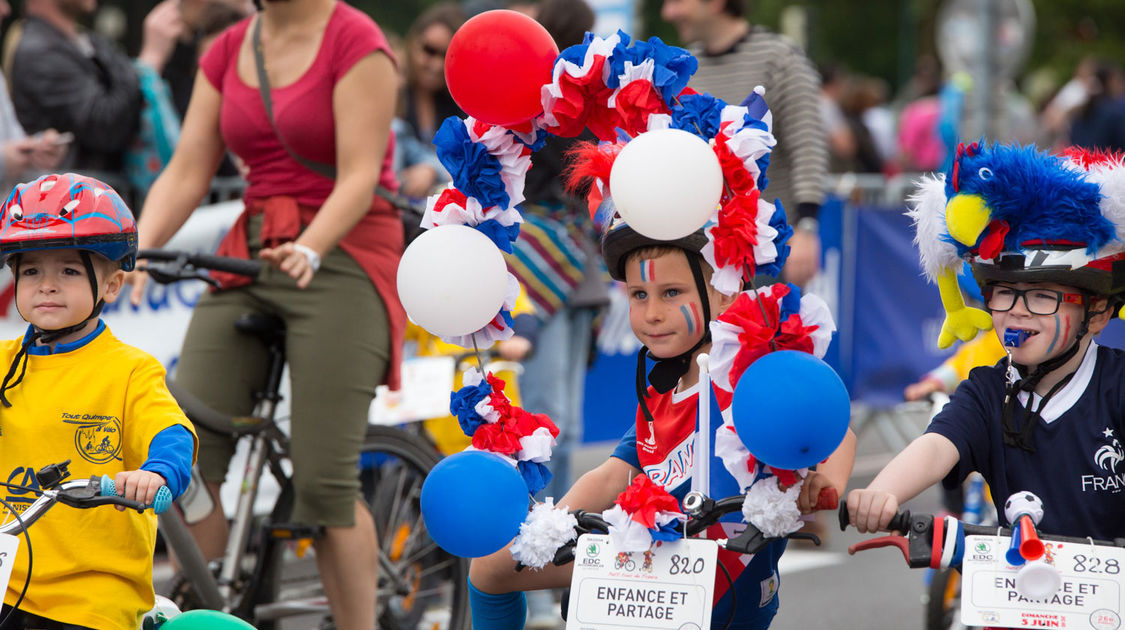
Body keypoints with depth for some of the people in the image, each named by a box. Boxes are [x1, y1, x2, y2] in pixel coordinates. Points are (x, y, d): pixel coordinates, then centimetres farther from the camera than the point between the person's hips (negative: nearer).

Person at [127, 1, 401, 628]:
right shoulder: (228, 52, 11)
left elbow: (359, 177, -15)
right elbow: (186, 172, 6)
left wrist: (309, 250, -32)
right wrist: (138, 250, -11)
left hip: (342, 261, -6)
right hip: (248, 258, 6)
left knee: (324, 481, -12)